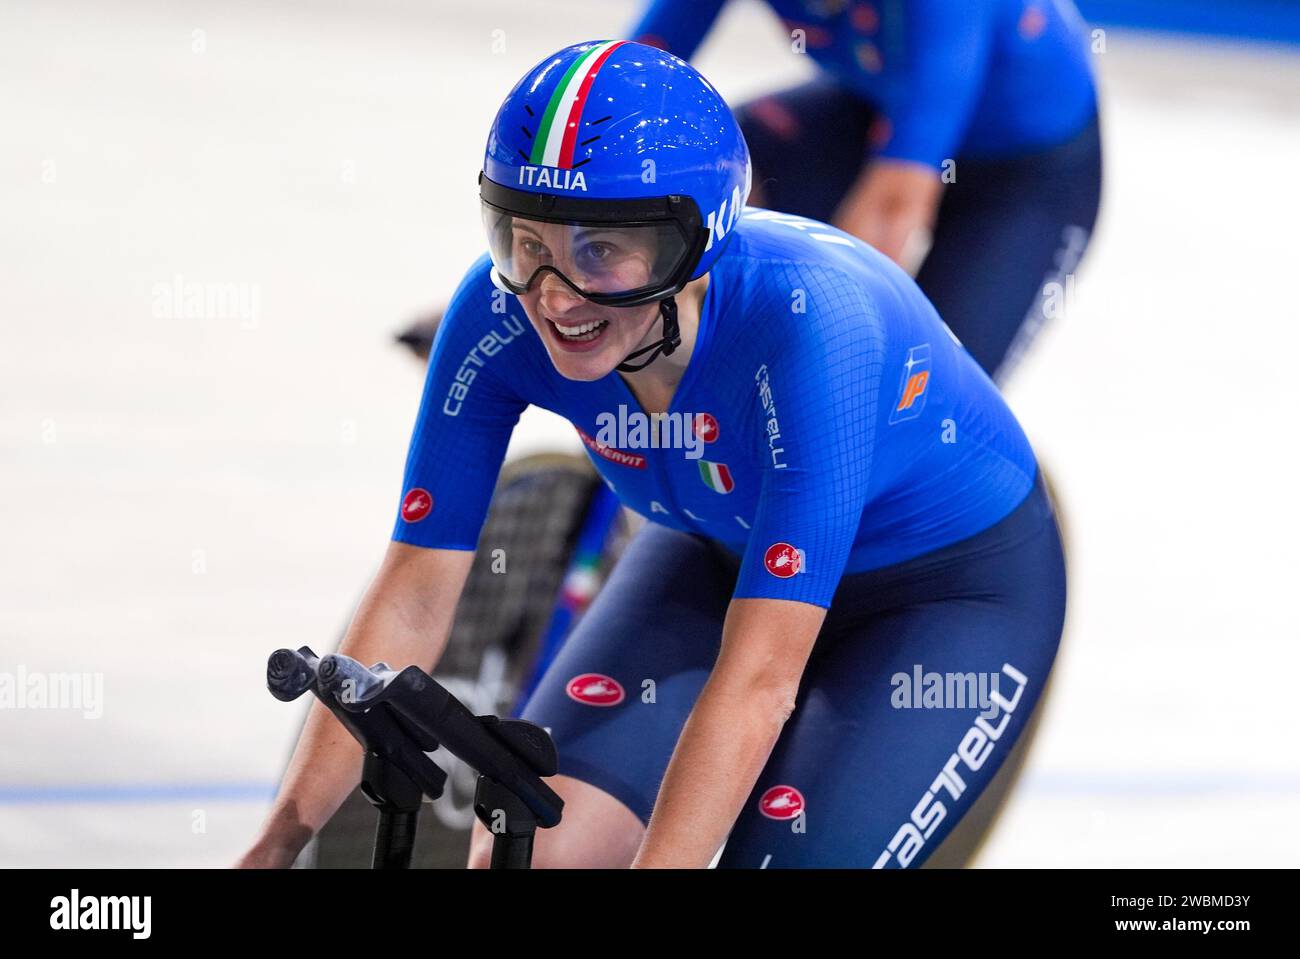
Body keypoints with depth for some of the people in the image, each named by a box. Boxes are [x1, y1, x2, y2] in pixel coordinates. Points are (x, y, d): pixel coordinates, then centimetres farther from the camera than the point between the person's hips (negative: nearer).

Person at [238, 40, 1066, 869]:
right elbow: (414, 600, -19)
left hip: (958, 584, -4)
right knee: (523, 850, -15)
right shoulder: (502, 315, -24)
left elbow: (759, 678, -41)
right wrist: (278, 845, -24)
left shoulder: (810, 323, -38)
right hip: (727, 556, 4)